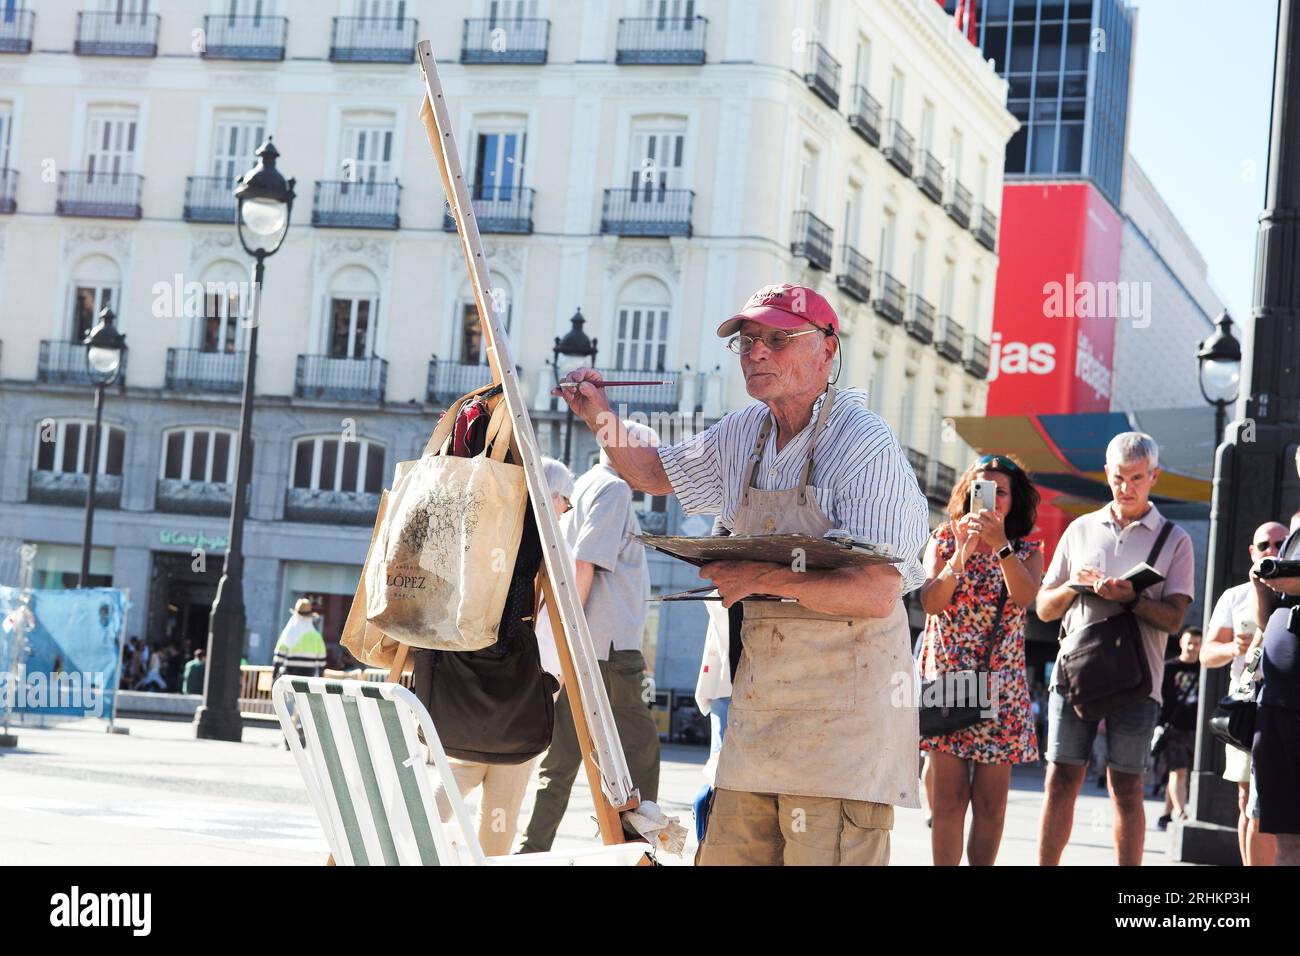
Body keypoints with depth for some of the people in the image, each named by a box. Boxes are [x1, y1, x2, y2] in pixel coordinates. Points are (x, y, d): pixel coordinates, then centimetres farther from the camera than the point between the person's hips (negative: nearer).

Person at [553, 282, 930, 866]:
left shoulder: (864, 446, -14)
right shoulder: (743, 434, 10)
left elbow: (876, 595, -21)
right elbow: (653, 474, 27)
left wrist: (765, 578, -20)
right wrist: (600, 418, 10)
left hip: (844, 697, -7)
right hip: (761, 694, 7)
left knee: (826, 853, -10)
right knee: (727, 853, 5)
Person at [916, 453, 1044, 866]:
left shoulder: (1027, 551, 7)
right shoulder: (945, 540, 6)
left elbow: (1025, 596, -14)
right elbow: (930, 603, -8)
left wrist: (1001, 545, -25)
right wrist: (960, 555, -21)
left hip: (1000, 684, 1)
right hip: (947, 677, -1)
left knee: (991, 799, 1)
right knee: (949, 795, -6)